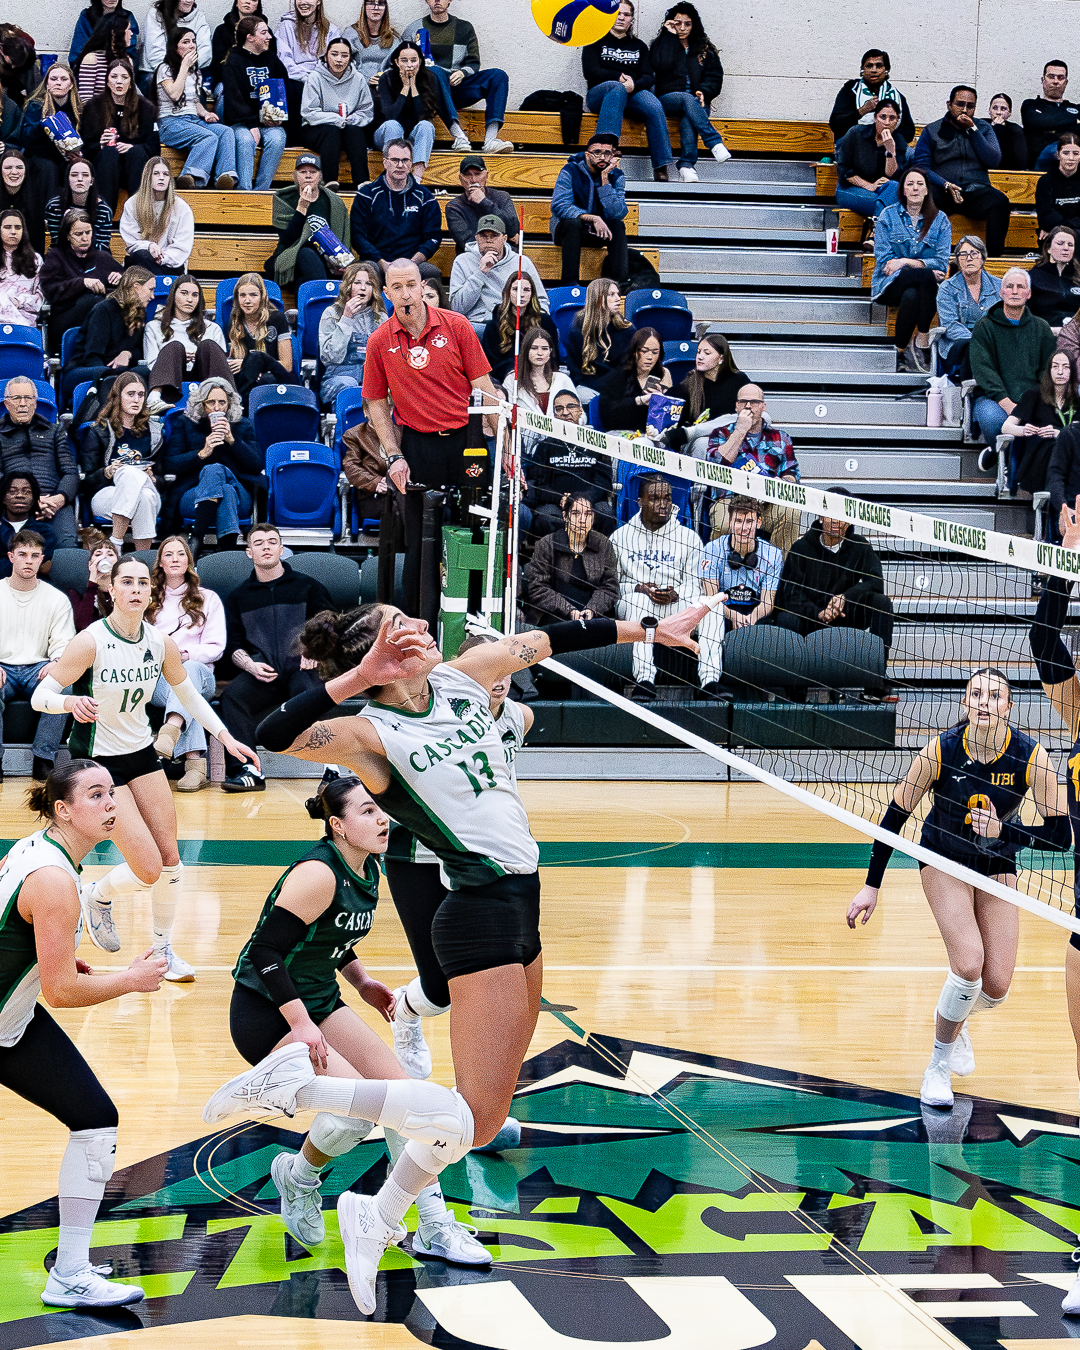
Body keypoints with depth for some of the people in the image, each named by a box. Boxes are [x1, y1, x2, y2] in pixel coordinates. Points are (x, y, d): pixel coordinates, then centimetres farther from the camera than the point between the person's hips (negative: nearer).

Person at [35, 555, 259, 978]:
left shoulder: (161, 642, -5)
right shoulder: (90, 642, -21)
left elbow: (189, 695, 12)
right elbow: (40, 696, -19)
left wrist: (226, 737, 6)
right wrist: (70, 701, -40)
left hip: (141, 753, 6)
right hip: (98, 761, -5)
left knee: (169, 861, 5)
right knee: (148, 870, -12)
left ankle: (162, 948, 25)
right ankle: (97, 896, 20)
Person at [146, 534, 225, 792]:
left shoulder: (208, 599, 20)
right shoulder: (148, 600, 25)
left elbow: (215, 647, 9)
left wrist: (186, 654, -11)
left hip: (198, 669, 0)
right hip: (156, 674, 0)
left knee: (189, 669, -41)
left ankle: (170, 730, -71)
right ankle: (195, 761, -56)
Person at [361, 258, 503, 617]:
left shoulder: (456, 326, 0)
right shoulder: (379, 342, 2)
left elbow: (484, 389, 2)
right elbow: (377, 404, 9)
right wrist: (394, 456, -2)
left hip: (466, 439, 0)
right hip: (418, 445, 0)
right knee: (420, 537, 1)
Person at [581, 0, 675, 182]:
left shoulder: (638, 46, 24)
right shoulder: (597, 42, 17)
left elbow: (649, 77, 9)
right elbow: (590, 72, 1)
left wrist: (633, 85, -14)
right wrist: (620, 77, -10)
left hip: (634, 93, 2)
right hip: (599, 94, -2)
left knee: (655, 107, -32)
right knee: (618, 89, -40)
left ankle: (663, 166, -40)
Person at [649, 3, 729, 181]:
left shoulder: (706, 51, 20)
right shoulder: (663, 45, 15)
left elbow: (715, 78, 11)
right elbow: (658, 64, -8)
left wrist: (703, 92, -10)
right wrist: (669, 35, -2)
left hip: (696, 102, 1)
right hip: (668, 98, -1)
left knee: (688, 117, -36)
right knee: (687, 99, -37)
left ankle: (686, 165, -50)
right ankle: (715, 143, -50)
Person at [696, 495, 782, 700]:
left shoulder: (772, 555, -1)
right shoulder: (713, 550, -3)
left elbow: (767, 603, -6)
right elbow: (710, 597, -10)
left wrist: (748, 619, -30)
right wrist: (733, 616, -31)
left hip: (755, 620, 1)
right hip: (721, 620, -1)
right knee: (713, 605, -35)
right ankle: (709, 679, -51)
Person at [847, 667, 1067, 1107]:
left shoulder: (1031, 756, -23)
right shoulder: (940, 750, -24)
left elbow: (1060, 835, -18)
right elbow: (895, 816, -12)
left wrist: (1003, 831, -33)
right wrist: (872, 886, -11)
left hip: (997, 865, 2)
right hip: (943, 860, -2)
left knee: (996, 988, -5)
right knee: (969, 962, -23)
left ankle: (955, 1022, 33)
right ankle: (938, 1066, -1)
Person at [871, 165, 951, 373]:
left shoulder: (940, 219, 6)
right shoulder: (889, 215, 4)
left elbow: (941, 263, -2)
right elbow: (883, 260, -3)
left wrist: (906, 262, -16)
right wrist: (925, 267, -16)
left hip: (923, 285, 1)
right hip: (891, 285, -1)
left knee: (911, 296, -37)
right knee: (925, 276, -34)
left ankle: (901, 352, -25)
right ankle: (923, 341, -26)